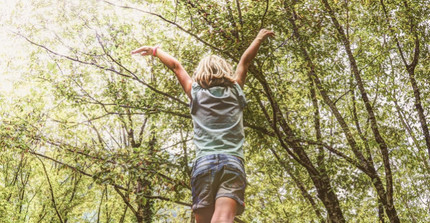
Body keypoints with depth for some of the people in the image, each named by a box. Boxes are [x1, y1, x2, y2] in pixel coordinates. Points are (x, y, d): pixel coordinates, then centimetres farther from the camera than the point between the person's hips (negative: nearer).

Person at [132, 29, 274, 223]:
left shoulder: (196, 94, 18)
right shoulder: (235, 92, 19)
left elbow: (176, 66, 30)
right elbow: (245, 60, 32)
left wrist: (155, 51, 45)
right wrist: (259, 38, 46)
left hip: (204, 163, 1)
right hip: (233, 163, 0)